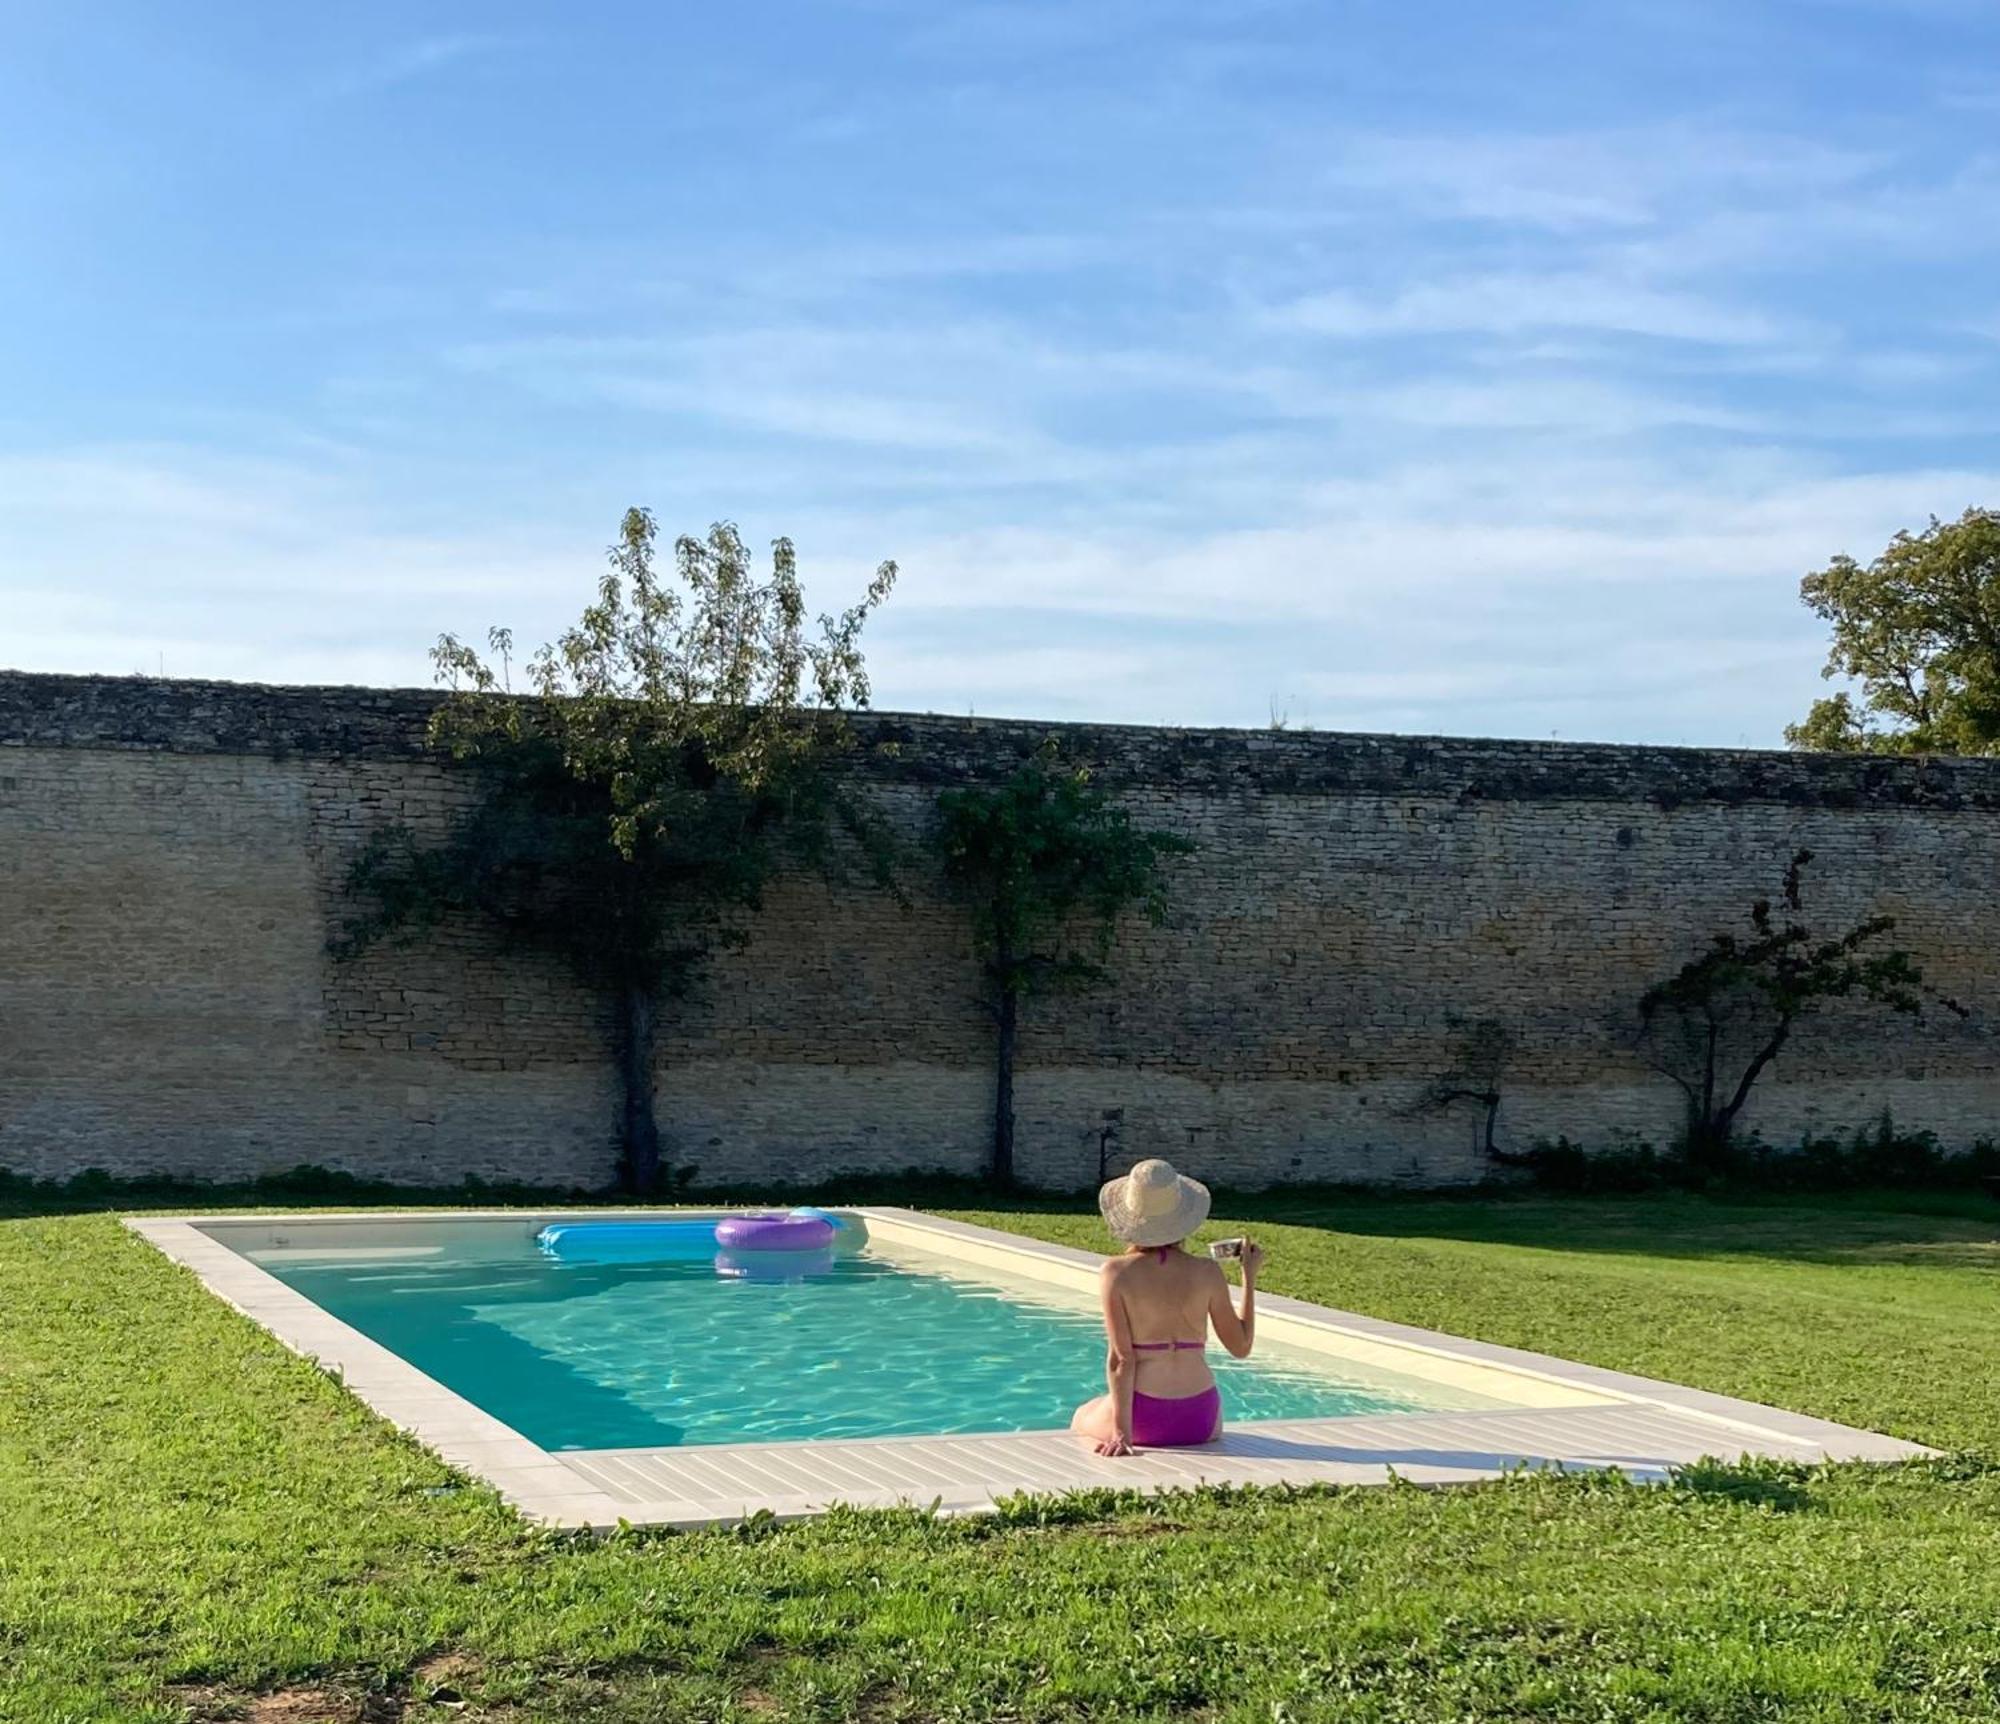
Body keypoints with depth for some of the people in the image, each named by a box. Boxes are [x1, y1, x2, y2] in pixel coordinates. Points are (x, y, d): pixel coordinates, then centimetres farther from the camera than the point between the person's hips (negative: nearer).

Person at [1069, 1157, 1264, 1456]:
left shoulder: (1117, 1272, -11)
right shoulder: (1207, 1272, -7)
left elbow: (1120, 1357, -14)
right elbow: (1241, 1346, 3)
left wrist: (1121, 1431, -14)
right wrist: (1250, 1275, 10)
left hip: (1144, 1419, -2)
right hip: (1199, 1419, 2)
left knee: (1081, 1419, 32)